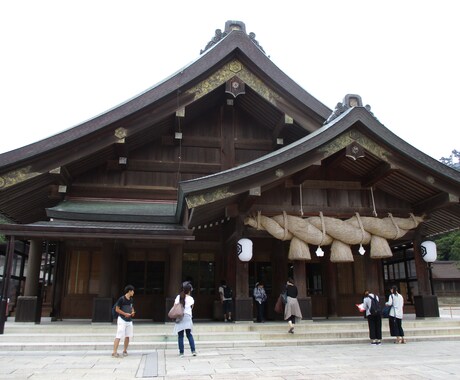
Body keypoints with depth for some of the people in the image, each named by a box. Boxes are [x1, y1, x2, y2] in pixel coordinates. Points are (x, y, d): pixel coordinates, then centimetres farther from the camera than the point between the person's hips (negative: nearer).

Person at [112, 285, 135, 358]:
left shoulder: (131, 300, 8)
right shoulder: (121, 299, -13)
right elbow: (117, 309, -10)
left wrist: (132, 312, 2)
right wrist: (125, 314, -17)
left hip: (129, 320, 7)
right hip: (122, 320, -7)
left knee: (128, 336, 9)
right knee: (119, 336, -10)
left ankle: (125, 351, 21)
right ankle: (114, 352, -8)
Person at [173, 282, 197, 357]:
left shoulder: (178, 297, 2)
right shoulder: (191, 298, 0)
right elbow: (191, 307, 6)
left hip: (179, 317, 0)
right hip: (188, 317, 0)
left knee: (180, 336, 6)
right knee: (189, 335, 11)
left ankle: (181, 352, 7)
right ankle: (193, 351, 5)